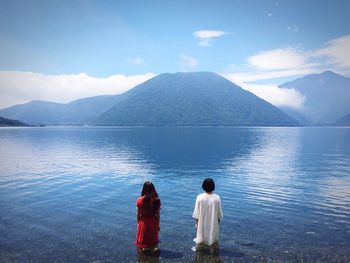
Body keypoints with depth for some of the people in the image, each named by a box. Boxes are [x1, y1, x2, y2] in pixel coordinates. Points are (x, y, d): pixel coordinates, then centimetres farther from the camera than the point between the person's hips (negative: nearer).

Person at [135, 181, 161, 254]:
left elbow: (138, 214, -8)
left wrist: (138, 223, 8)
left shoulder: (140, 200, -17)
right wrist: (158, 224, 7)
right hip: (153, 223, 1)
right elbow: (158, 214, -6)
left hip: (143, 222, -1)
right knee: (153, 237, 22)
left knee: (143, 238, 20)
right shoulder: (157, 200, -14)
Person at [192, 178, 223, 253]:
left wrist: (196, 223, 3)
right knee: (212, 235, 21)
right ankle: (212, 248, 36)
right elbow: (219, 213, -6)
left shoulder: (200, 197, -18)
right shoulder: (217, 198, -16)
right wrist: (218, 222, 10)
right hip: (213, 223, 0)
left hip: (202, 223, 0)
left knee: (201, 235, 19)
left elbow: (196, 212, -10)